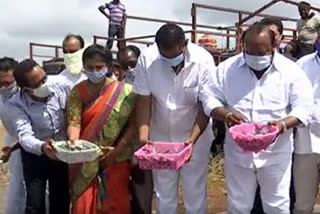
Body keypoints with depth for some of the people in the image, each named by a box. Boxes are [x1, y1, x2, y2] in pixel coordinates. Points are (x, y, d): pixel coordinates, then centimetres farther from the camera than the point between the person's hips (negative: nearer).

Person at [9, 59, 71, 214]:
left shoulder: (61, 87, -18)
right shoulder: (17, 104, -23)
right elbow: (25, 136, -34)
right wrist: (42, 147, -54)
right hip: (35, 156, -2)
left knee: (62, 200, 12)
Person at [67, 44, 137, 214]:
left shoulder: (124, 92, -4)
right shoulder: (77, 92, 2)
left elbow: (133, 125, -6)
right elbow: (73, 121, -9)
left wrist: (117, 150, -15)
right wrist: (73, 142, -28)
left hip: (116, 161, -1)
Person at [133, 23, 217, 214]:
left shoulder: (203, 60, -20)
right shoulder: (147, 59, -16)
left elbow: (207, 106, -17)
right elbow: (144, 101, -12)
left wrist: (192, 140, -28)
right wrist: (143, 136, -22)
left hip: (195, 136, -1)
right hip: (160, 136, 2)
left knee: (195, 194, 7)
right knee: (164, 194, 12)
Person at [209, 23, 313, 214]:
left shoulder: (291, 71, -7)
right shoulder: (227, 68, -3)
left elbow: (303, 108, -9)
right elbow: (212, 100, -1)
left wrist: (284, 124, -28)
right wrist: (226, 115, -23)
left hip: (275, 153, -1)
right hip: (238, 151, 2)